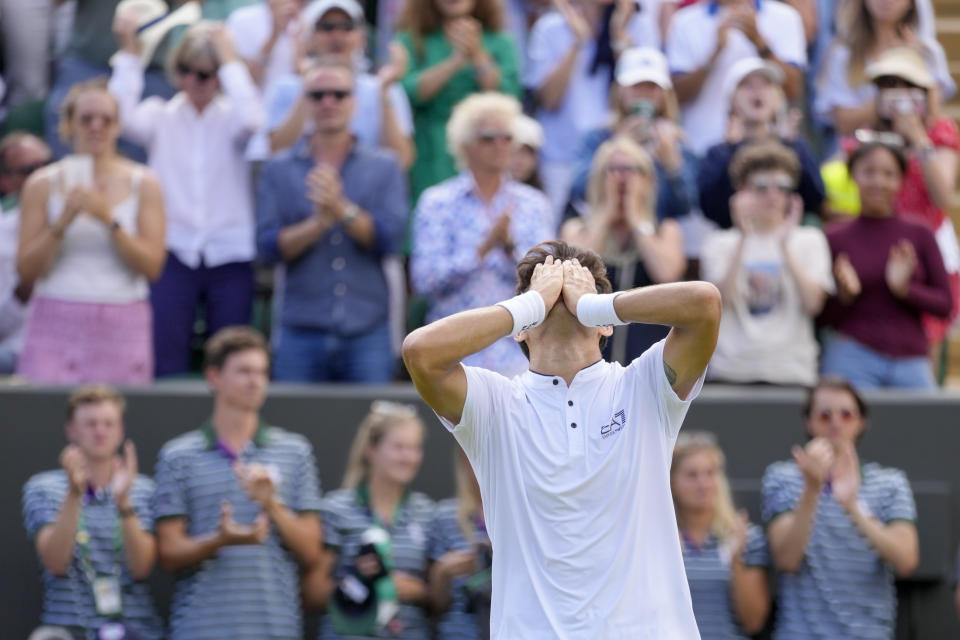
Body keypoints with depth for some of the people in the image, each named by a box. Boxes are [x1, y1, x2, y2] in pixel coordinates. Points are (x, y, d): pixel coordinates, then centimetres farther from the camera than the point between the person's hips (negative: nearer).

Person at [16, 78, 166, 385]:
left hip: (122, 330, 1)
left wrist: (108, 220, -14)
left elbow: (152, 266, -3)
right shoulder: (43, 184, 6)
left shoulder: (143, 184, 6)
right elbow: (26, 270, 1)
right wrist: (62, 223, -12)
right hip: (57, 326, 0)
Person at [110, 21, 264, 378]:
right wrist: (129, 54, -7)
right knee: (168, 360, -6)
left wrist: (229, 60, -9)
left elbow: (251, 120, -18)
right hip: (174, 252, 0)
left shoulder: (229, 117, 5)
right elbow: (123, 118, -11)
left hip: (229, 255, 0)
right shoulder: (161, 116, 8)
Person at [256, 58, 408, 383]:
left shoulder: (383, 168, 10)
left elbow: (390, 237, -3)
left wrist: (341, 210, -15)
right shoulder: (278, 170, 9)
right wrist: (318, 222, -15)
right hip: (301, 331, 0)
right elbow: (267, 246, -2)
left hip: (367, 331, 0)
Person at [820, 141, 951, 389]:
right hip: (852, 358, -1)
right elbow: (821, 315, 6)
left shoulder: (919, 236, 6)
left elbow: (945, 304, 4)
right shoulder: (835, 238, 4)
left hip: (910, 361, 1)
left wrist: (904, 289, -11)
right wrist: (845, 294, -13)